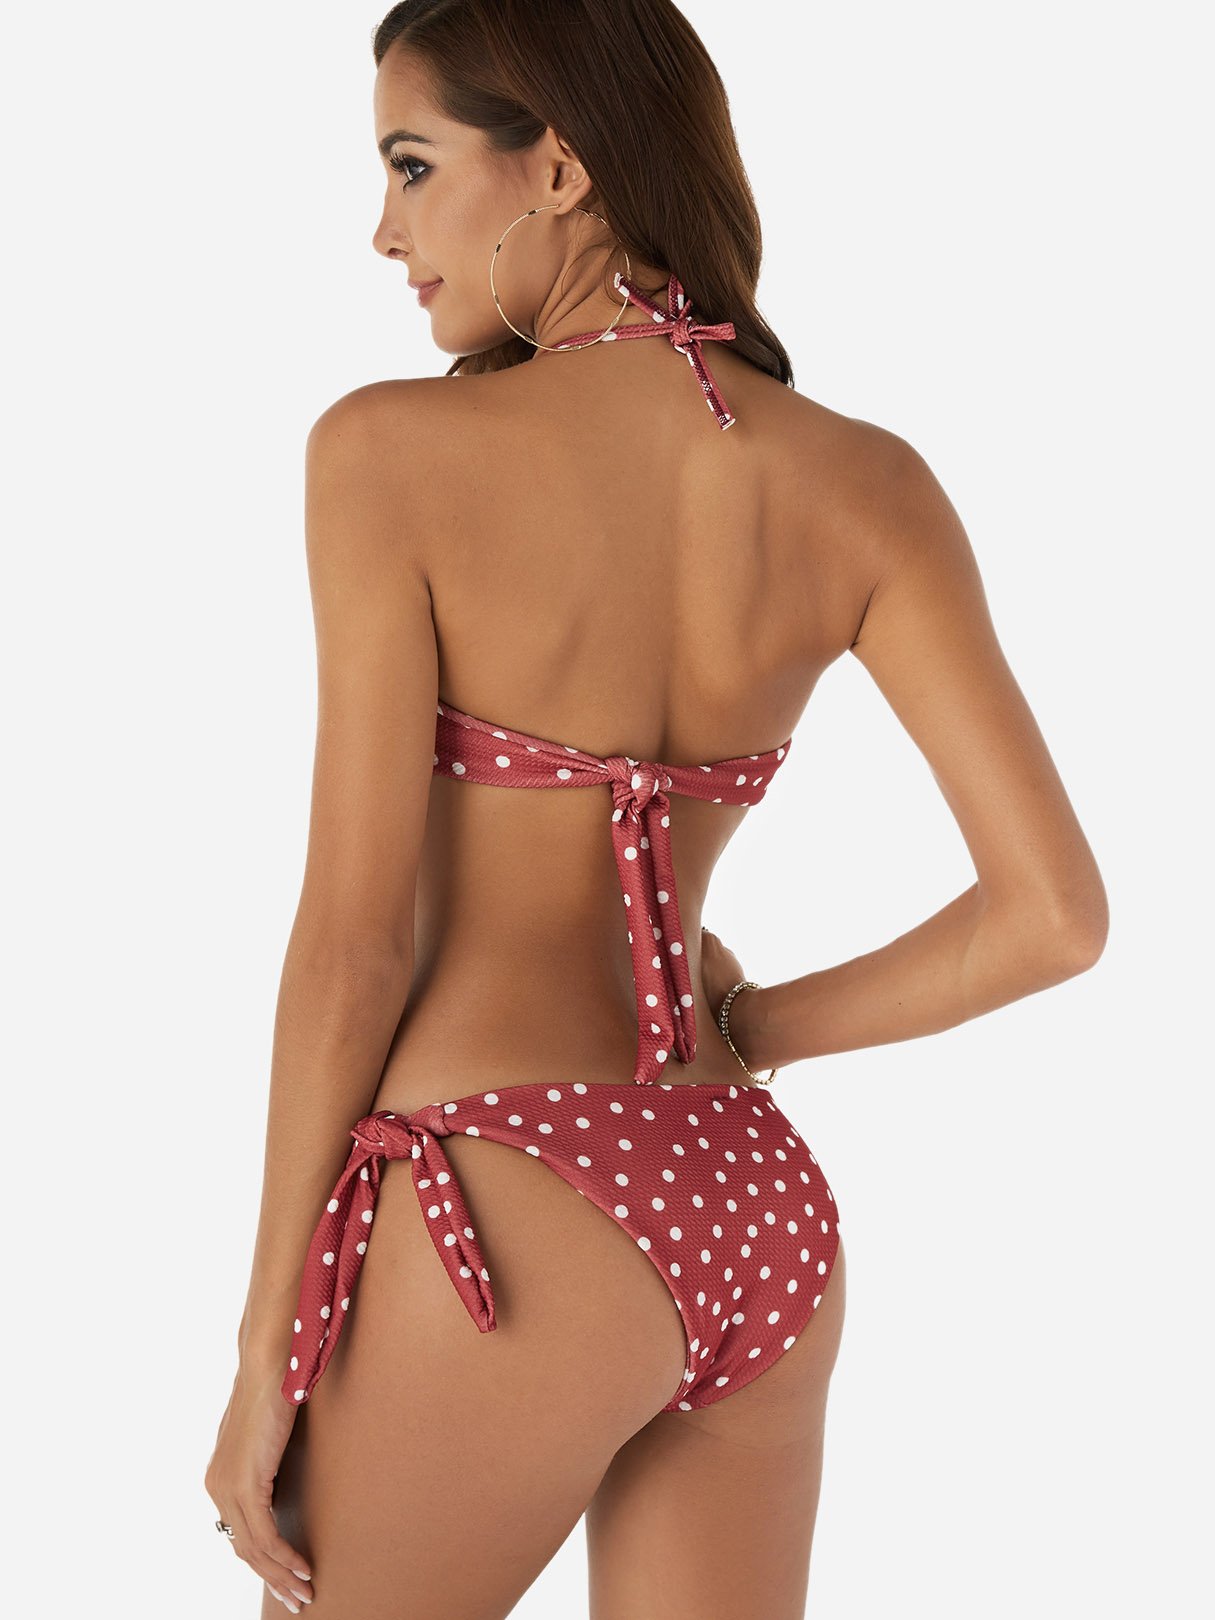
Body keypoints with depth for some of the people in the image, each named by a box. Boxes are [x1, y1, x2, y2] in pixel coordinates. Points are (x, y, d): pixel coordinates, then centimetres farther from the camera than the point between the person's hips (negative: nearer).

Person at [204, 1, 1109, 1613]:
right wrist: (747, 1036, 11)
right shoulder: (864, 485, 0)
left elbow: (354, 937, -11)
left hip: (505, 1227, -5)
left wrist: (269, 1349, -2)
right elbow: (1054, 913, -4)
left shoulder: (395, 451, -11)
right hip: (755, 1210, 5)